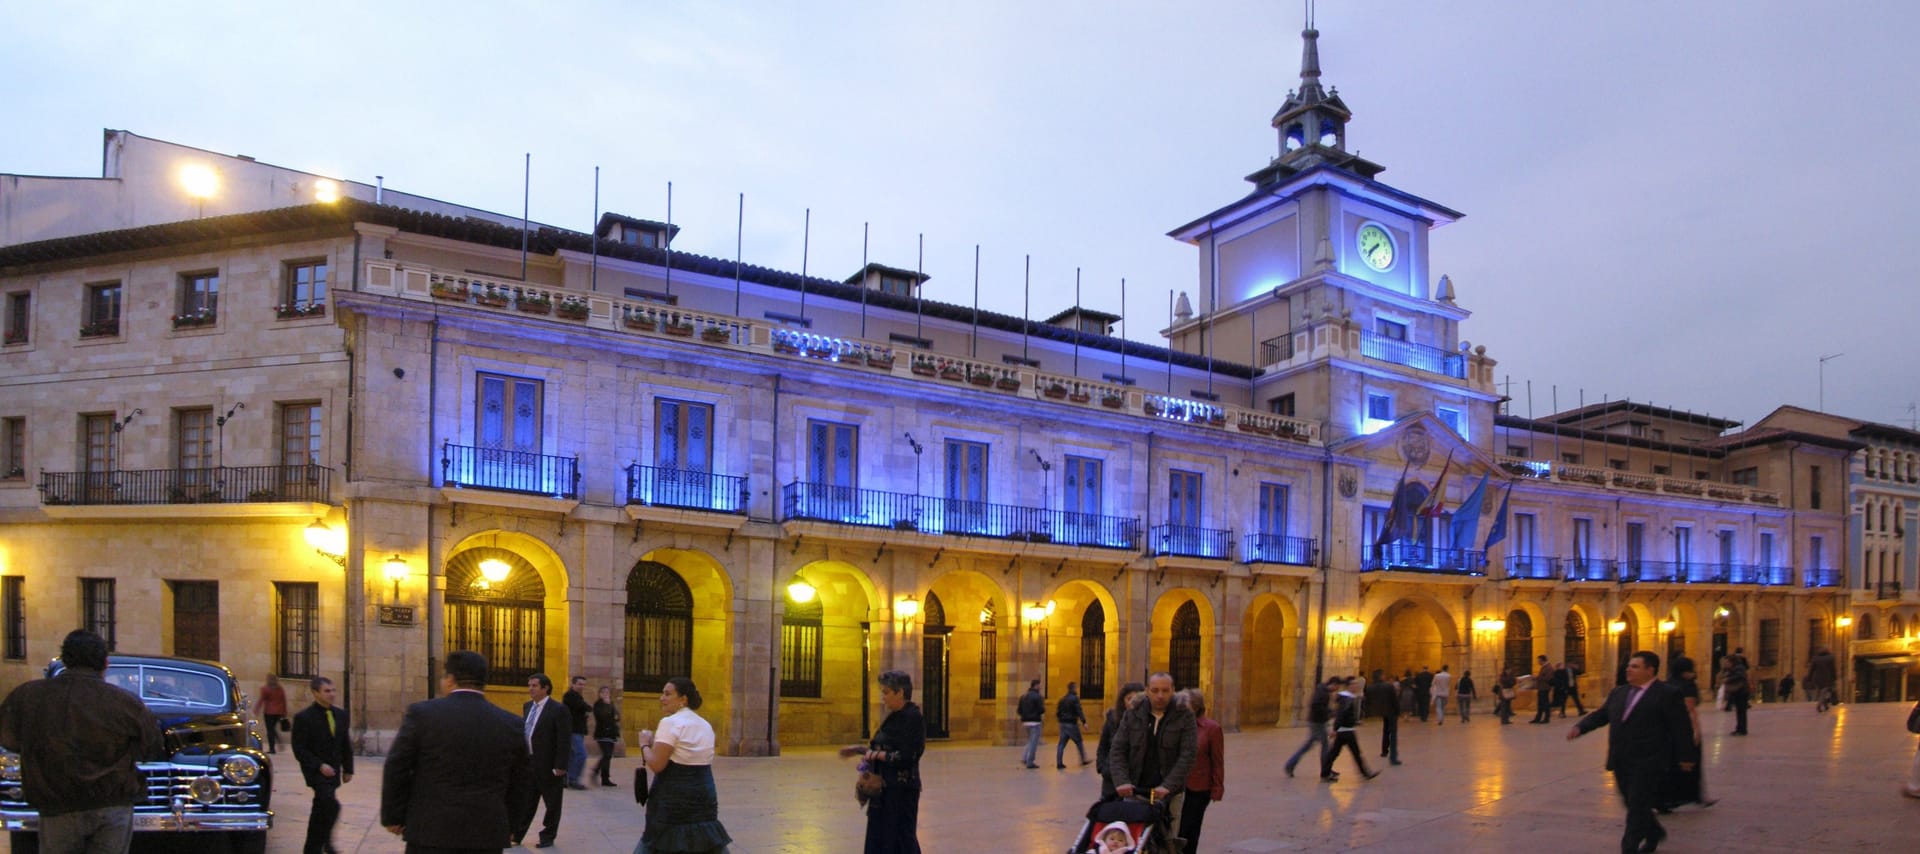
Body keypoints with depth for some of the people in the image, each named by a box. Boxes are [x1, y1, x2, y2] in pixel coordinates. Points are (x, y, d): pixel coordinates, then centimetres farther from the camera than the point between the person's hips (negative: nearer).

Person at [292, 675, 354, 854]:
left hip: (333, 770, 6)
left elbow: (346, 744, 14)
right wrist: (319, 766, -21)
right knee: (331, 805, -21)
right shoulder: (303, 717, -11)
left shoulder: (341, 714, 7)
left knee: (320, 810, 15)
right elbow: (299, 750, -12)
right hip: (315, 771, -6)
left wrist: (348, 769, 11)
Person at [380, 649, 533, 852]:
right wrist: (510, 826, 22)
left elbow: (396, 769, -2)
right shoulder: (511, 724, 3)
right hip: (487, 835, 2)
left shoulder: (422, 713, -6)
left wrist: (393, 817, 10)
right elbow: (521, 781, 10)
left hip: (432, 831, -2)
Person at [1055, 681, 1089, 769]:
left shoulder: (1062, 699, 13)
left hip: (1063, 724, 6)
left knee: (1061, 744, 4)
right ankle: (1083, 760, 16)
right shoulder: (1075, 698, -9)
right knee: (1079, 742, 8)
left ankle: (1059, 763, -2)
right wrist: (1084, 722, -20)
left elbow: (1058, 712, 15)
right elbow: (1079, 711, -18)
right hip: (1072, 724, -6)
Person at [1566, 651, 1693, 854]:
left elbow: (1680, 728, -6)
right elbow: (1600, 715, 13)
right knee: (1633, 805, 18)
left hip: (1646, 763, -7)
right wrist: (1579, 727, -3)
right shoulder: (1619, 693, 13)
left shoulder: (1665, 694, -7)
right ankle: (1654, 833, 41)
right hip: (1621, 762, 7)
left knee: (1637, 809, -5)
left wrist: (1683, 758, -6)